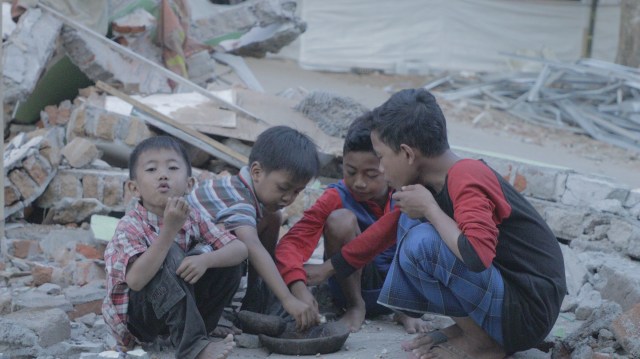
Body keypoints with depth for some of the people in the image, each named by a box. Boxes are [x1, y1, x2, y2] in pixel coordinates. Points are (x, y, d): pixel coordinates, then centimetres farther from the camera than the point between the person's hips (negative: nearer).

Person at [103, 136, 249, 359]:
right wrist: (170, 229, -40)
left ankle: (195, 329, -3)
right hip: (133, 314, -6)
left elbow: (240, 249, -10)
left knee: (228, 261, -9)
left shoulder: (192, 219, -5)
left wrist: (205, 260, -30)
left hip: (175, 307, 6)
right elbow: (136, 280, -37)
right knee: (171, 255, -31)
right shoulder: (130, 227, -21)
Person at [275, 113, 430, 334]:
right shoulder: (335, 198, -17)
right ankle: (356, 307, -10)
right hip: (354, 285, -2)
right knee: (341, 219, -29)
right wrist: (299, 288, -46)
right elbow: (293, 242, -28)